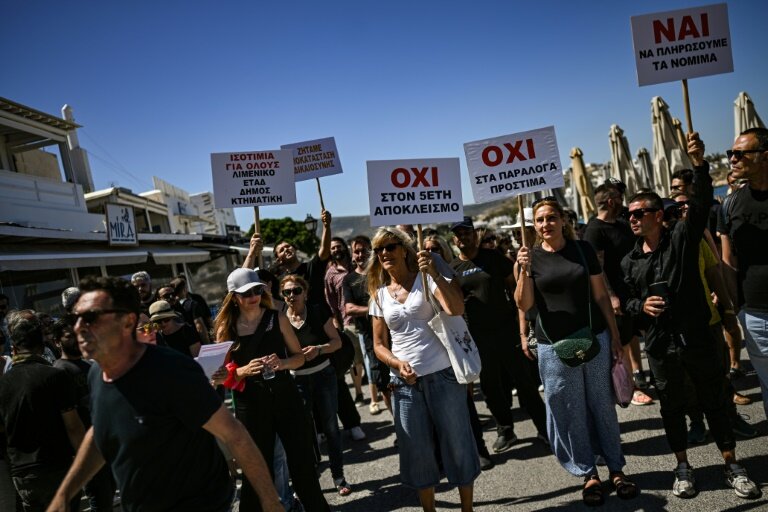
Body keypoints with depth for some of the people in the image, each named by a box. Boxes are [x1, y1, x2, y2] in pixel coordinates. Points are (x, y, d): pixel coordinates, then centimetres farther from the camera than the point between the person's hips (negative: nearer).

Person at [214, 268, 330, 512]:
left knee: (302, 461, 8)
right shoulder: (226, 328, -3)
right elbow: (223, 373, 0)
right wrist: (244, 371, -20)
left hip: (285, 397, 1)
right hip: (251, 404, -1)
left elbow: (299, 356, 3)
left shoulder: (277, 318, -2)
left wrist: (282, 363, -18)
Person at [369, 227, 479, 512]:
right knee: (417, 451, 11)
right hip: (405, 382, 3)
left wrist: (434, 274, -28)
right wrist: (398, 364, -9)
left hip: (443, 375, -3)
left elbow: (457, 309, -18)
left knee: (456, 444, 7)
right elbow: (379, 344, 10)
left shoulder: (426, 279, -2)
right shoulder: (379, 295, 7)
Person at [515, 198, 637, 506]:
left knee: (603, 405, 11)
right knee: (570, 411, 8)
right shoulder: (530, 257, -2)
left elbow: (601, 295, 4)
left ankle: (616, 468, 28)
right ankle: (588, 473, 24)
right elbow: (524, 305, -8)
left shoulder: (583, 249, 1)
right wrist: (524, 271, -23)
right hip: (554, 346, -1)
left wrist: (615, 336, 3)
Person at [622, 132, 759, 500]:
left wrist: (699, 165, -30)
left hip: (696, 337, -2)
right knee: (672, 407, 13)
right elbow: (625, 302, 10)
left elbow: (701, 205, -18)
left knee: (714, 401, 10)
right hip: (660, 345, 2)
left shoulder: (682, 239, -3)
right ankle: (683, 467, 29)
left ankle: (732, 466, 27)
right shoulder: (629, 262, 4)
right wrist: (641, 306, -12)